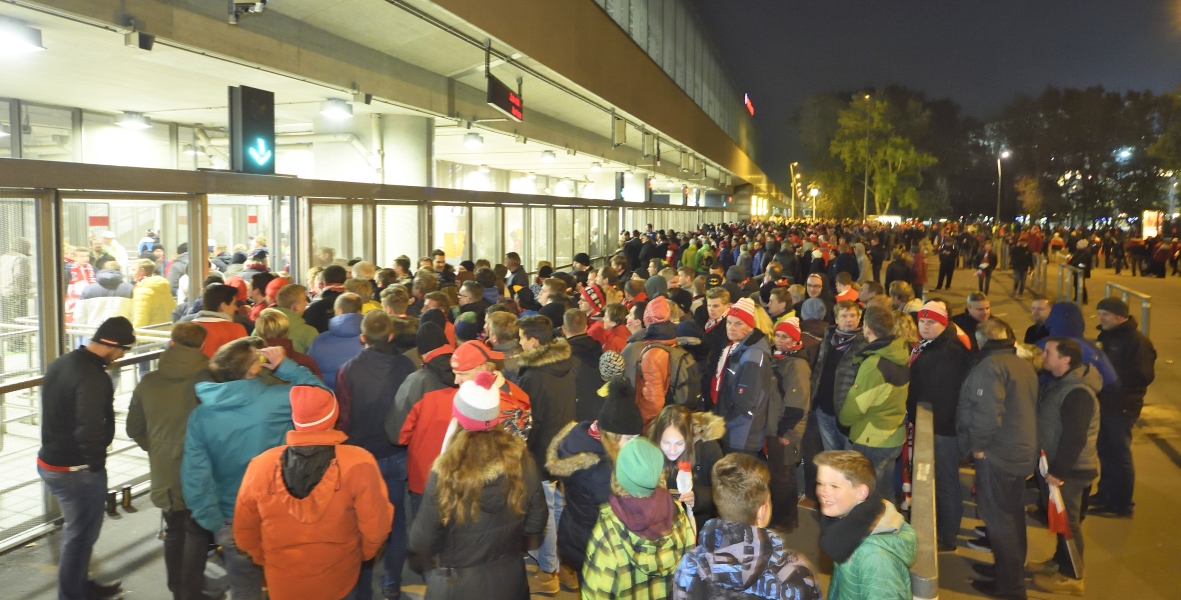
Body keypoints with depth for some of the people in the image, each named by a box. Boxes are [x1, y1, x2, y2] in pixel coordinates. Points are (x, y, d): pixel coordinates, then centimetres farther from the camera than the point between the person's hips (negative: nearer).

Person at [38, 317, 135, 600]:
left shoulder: (59, 363, 5)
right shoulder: (94, 376, -25)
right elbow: (89, 429, -34)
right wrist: (97, 462, -17)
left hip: (49, 461, 9)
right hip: (76, 469, -9)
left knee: (77, 529, 24)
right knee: (80, 533, 8)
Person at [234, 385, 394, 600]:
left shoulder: (261, 466, -16)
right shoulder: (357, 464, -23)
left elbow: (244, 533, -3)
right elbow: (375, 529, -17)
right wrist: (361, 555, 4)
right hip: (339, 582, -1)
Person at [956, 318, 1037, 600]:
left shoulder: (990, 366, -18)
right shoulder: (1023, 365, 12)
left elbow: (987, 412, -28)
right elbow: (1025, 407, 17)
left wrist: (978, 444, -16)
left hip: (997, 452, -9)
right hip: (1021, 449, 9)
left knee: (998, 514, 0)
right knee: (1011, 509, 25)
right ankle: (1013, 563, 43)